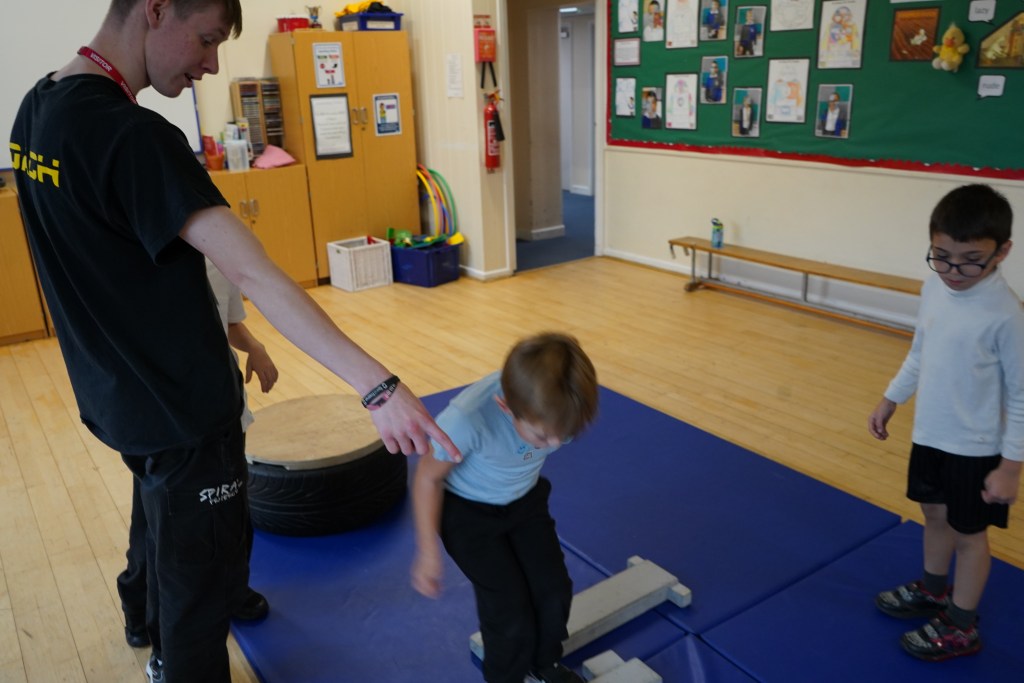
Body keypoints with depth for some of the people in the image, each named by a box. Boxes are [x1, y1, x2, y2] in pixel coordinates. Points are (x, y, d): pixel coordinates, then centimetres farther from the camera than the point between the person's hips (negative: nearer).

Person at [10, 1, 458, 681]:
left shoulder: (38, 107, 3)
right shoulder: (134, 135, -27)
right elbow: (254, 275, -35)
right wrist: (379, 387, -36)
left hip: (117, 393, 10)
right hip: (179, 409, -10)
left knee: (168, 530, 30)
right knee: (205, 579, 8)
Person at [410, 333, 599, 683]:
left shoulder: (553, 403, -29)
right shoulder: (466, 418, -41)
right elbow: (429, 477, -21)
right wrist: (428, 551, -13)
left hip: (526, 499, 4)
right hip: (469, 510, -4)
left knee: (555, 591, 8)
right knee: (511, 614, -3)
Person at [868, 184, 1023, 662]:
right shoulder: (934, 288, -5)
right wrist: (891, 399, 15)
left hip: (975, 448, -6)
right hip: (929, 434, 6)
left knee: (968, 533, 11)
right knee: (935, 515, 23)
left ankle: (961, 626, 30)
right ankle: (932, 591, 46)